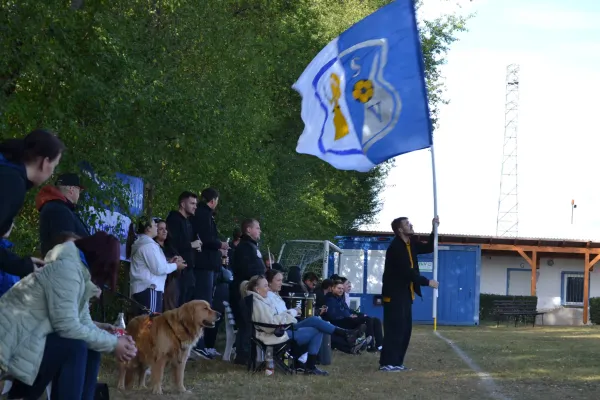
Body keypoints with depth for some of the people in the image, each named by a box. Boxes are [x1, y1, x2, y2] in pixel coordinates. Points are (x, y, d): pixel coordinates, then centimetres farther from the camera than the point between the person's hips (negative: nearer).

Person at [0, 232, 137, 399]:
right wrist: (113, 343, -17)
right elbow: (68, 327, -25)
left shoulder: (82, 272, 10)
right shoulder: (66, 268, -21)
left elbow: (85, 324, 5)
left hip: (30, 340, 10)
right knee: (74, 348, -23)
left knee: (91, 351, 4)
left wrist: (116, 342, -9)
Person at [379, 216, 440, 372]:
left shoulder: (410, 244, 11)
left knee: (405, 329, 9)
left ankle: (396, 362, 13)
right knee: (395, 329, -11)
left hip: (405, 294, 9)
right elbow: (407, 271, -22)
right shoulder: (396, 247, -17)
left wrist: (434, 229, 7)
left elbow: (429, 248, 20)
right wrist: (427, 282, -16)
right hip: (394, 294, -9)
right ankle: (387, 363, -10)